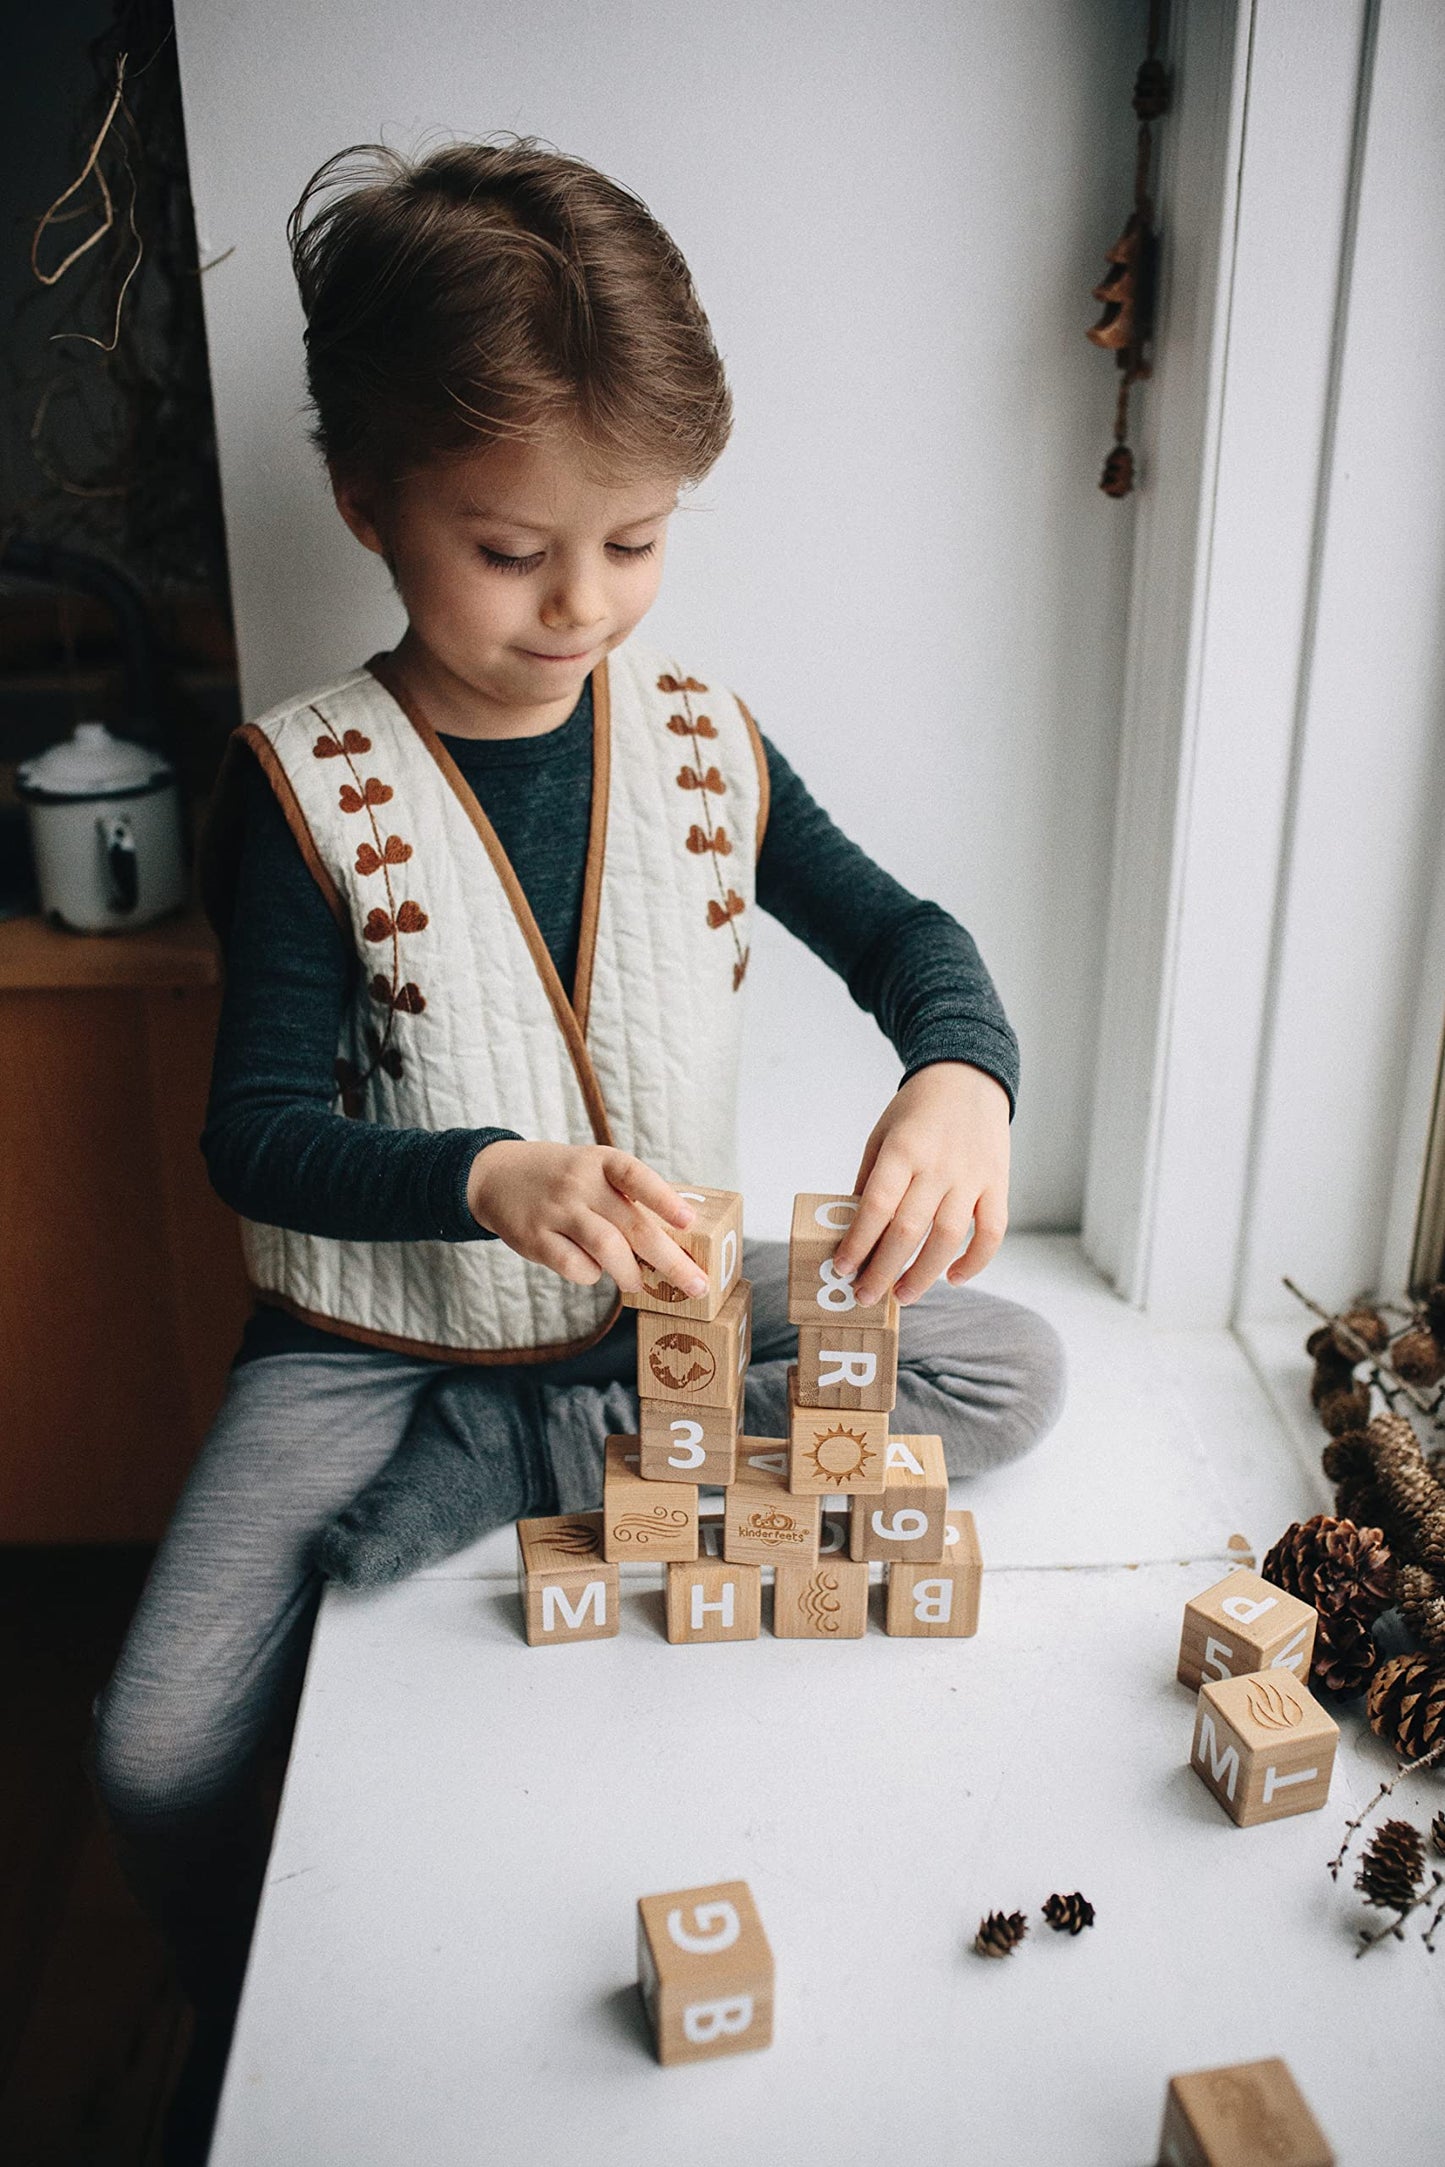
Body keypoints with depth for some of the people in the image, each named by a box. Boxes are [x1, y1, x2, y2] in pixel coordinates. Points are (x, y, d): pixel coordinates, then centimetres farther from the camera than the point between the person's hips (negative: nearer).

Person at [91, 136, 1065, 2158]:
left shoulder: (700, 736, -4)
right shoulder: (309, 785, -13)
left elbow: (901, 932, 1)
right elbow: (257, 1128, -16)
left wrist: (963, 1071, -24)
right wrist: (488, 1178, -38)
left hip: (663, 1300, 3)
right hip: (378, 1329, -2)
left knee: (1014, 1370, -14)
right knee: (158, 1750, -16)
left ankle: (470, 1482, -14)